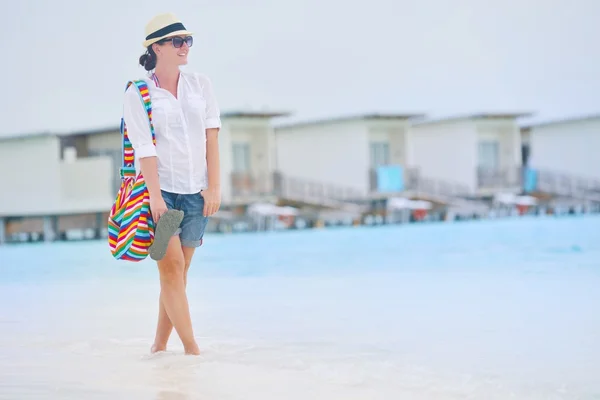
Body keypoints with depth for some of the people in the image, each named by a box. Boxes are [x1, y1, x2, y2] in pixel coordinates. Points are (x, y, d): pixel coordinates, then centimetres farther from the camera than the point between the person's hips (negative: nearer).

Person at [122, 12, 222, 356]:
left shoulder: (201, 85, 8)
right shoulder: (138, 94, -3)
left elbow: (211, 137, 4)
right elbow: (145, 148, -10)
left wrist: (214, 187, -3)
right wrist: (156, 197, -17)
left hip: (195, 192, 4)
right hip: (161, 189, -3)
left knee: (179, 271, 4)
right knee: (171, 268, -10)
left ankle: (160, 346, 12)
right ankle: (191, 348, -7)